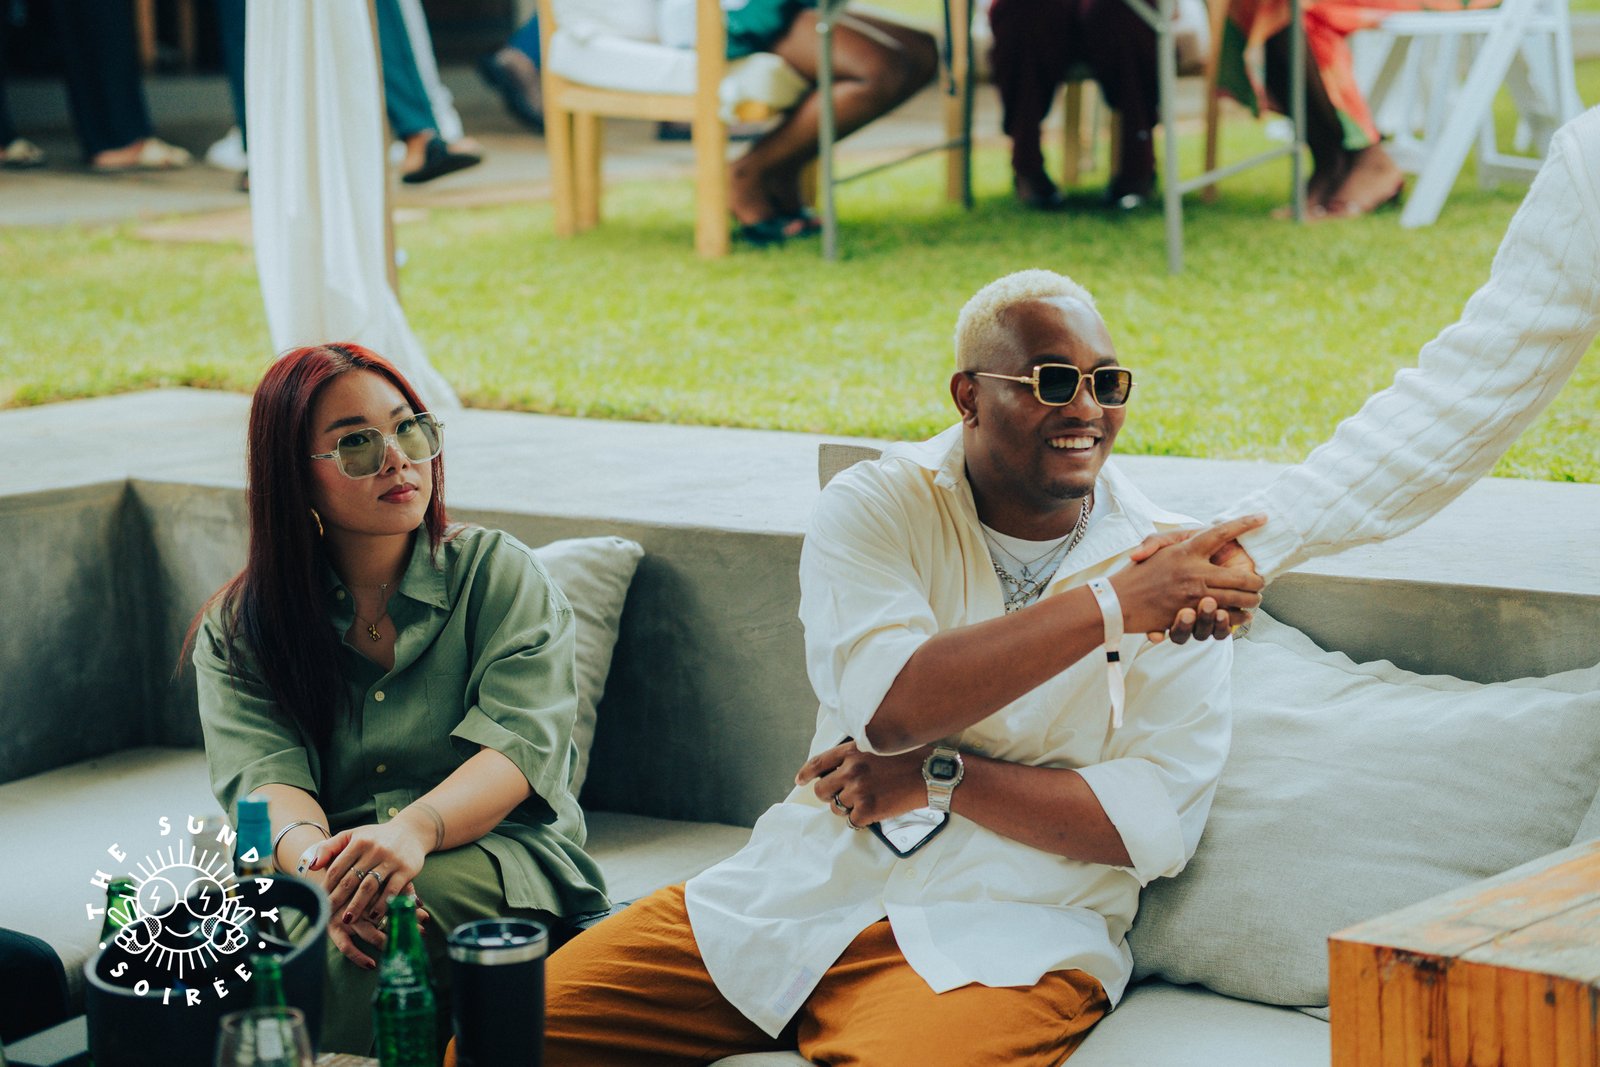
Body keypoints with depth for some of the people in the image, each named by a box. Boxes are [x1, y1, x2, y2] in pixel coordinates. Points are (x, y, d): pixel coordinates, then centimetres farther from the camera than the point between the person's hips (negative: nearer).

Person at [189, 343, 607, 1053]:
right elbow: (262, 776, -6)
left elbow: (519, 742, -10)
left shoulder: (500, 575, 6)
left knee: (398, 900, -36)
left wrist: (415, 828, -32)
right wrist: (314, 857, -32)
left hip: (500, 854, -1)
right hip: (331, 861, 1)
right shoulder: (236, 629, 11)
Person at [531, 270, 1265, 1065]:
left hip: (1004, 940, -2)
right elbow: (891, 705, -17)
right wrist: (1111, 605, -21)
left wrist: (937, 776, -12)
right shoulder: (878, 505, 3)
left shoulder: (1172, 567, 2)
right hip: (798, 897, 2)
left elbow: (1157, 826, -7)